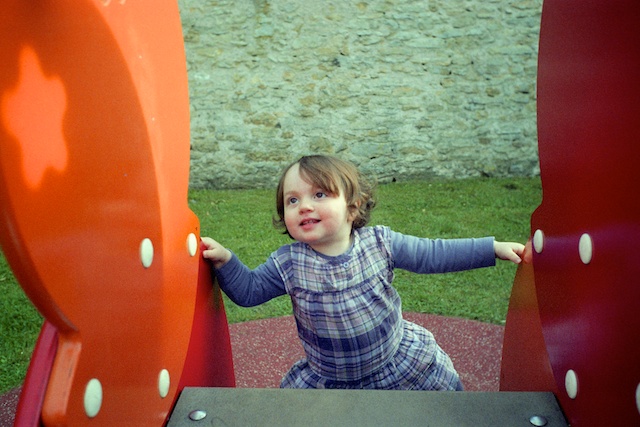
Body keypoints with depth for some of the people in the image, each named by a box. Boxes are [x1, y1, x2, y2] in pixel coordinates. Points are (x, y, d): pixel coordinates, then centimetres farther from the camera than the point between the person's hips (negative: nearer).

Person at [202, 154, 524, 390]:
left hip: (398, 361, 0)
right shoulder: (288, 264, -16)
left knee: (445, 383, 7)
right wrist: (224, 260, -24)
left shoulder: (380, 243, -16)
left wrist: (493, 249, -10)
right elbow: (248, 290, -7)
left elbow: (434, 254, -8)